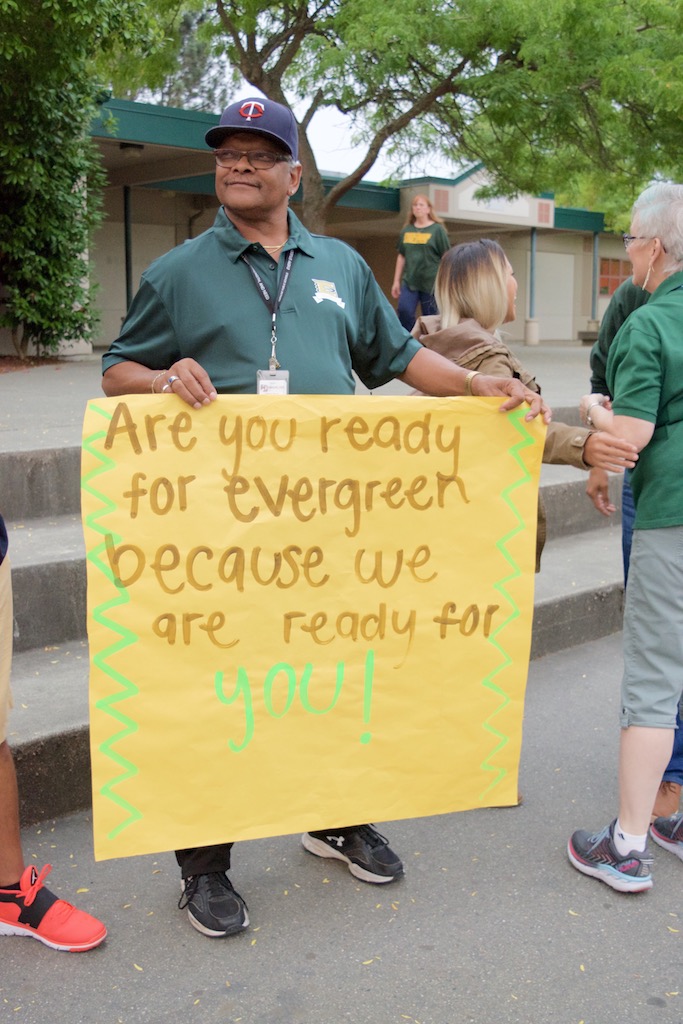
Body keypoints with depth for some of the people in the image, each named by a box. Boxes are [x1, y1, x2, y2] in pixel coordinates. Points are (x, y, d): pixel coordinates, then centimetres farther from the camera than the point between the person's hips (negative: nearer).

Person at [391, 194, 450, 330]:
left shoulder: (437, 229, -1)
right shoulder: (407, 230, 9)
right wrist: (396, 281, 13)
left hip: (432, 283, -3)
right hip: (409, 281, 3)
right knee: (404, 311, -16)